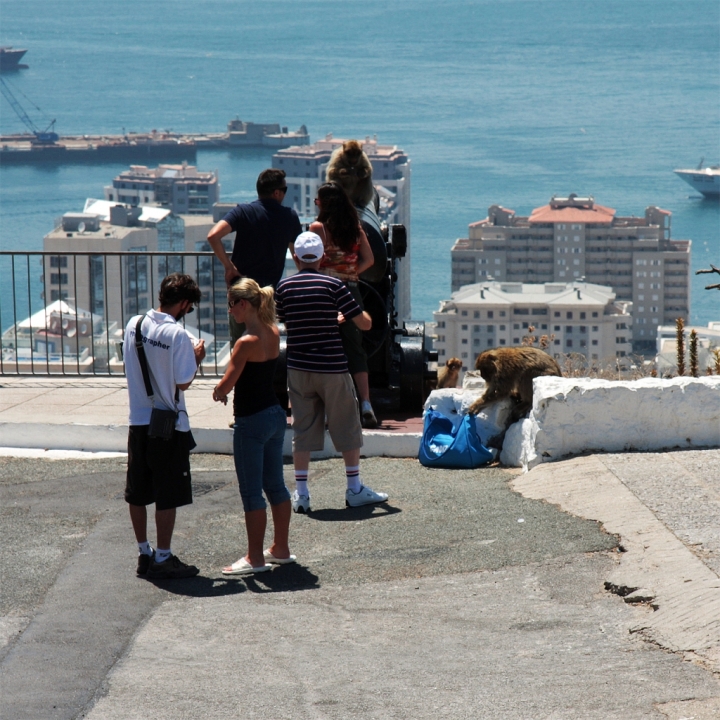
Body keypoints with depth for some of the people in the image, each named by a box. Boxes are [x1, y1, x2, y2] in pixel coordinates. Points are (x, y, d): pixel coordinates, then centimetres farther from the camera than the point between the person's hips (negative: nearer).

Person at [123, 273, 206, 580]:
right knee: (168, 496, 3)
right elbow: (183, 383, -17)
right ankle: (162, 560, 7)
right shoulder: (178, 335, -18)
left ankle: (144, 553, 23)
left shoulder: (134, 324, 1)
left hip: (138, 422, 6)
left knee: (137, 493, 14)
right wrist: (196, 358, 0)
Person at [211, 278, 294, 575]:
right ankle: (280, 549, 24)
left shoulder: (247, 343, -20)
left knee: (251, 491, 0)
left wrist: (217, 392, 4)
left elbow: (225, 386, -18)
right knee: (275, 485, 16)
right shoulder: (273, 334, 5)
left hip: (252, 422, -9)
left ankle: (255, 558, 5)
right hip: (275, 414, 9)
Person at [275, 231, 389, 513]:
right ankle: (354, 489, 14)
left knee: (302, 430, 8)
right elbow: (365, 323, -7)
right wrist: (343, 316, 15)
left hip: (298, 369, 3)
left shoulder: (284, 287, 1)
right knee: (347, 428, 9)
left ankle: (301, 492, 5)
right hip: (332, 368, -3)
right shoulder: (333, 285, -9)